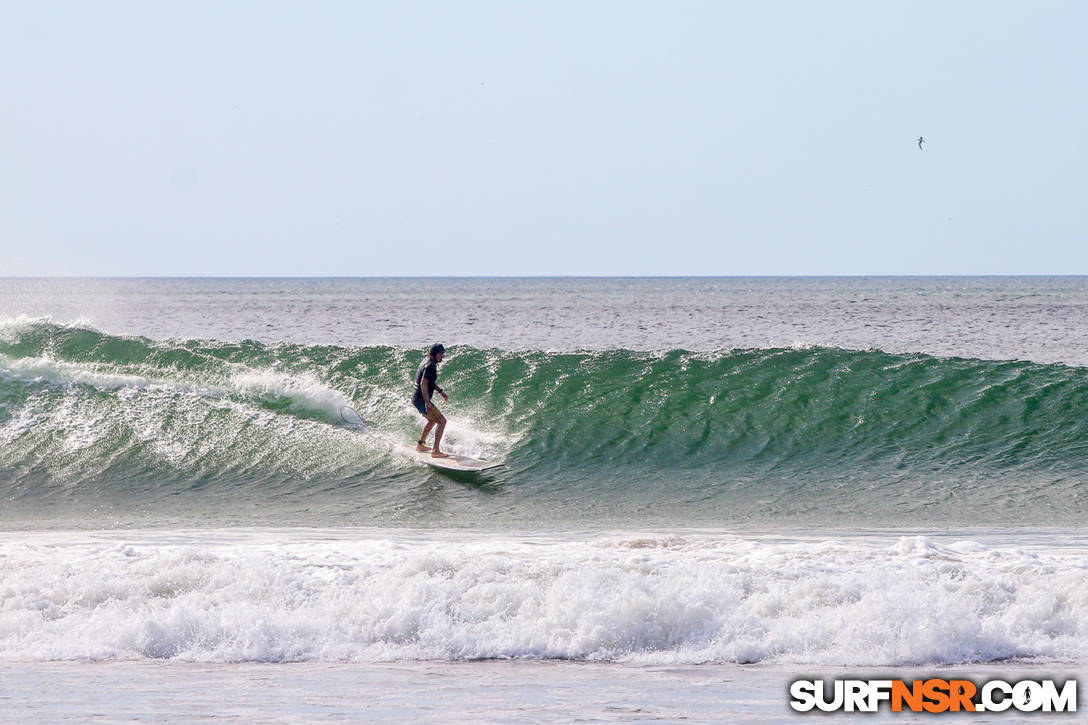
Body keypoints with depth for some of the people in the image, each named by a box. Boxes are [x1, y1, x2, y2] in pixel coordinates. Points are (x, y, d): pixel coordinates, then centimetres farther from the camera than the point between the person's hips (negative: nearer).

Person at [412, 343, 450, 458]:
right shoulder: (430, 365, -18)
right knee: (441, 421, -13)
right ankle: (435, 451, -17)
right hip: (421, 400, -11)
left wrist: (440, 391, 24)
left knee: (433, 420, 30)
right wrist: (427, 403, -32)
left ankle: (420, 445, 40)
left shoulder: (426, 361, 14)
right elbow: (423, 384, -27)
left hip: (416, 398, 11)